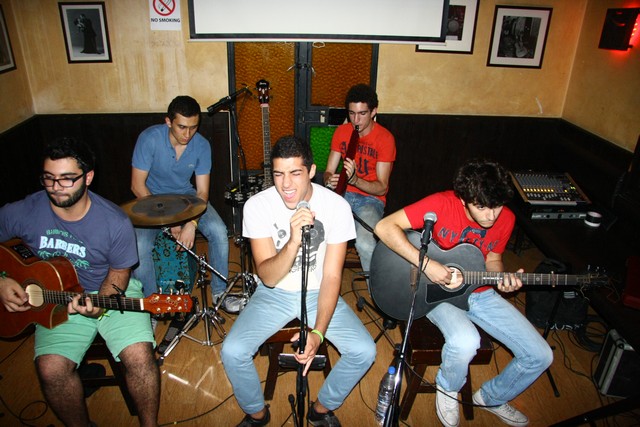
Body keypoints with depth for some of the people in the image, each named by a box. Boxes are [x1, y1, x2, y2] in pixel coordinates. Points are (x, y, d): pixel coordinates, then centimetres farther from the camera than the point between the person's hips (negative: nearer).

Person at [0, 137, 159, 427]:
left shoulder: (115, 223, -16)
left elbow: (119, 271, -3)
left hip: (111, 292, -2)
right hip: (56, 299, 2)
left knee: (139, 355, -23)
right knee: (51, 368, -22)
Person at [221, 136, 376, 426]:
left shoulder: (336, 206, -17)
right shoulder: (257, 205, -17)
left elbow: (331, 276, -14)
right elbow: (268, 277, -21)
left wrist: (318, 332, -25)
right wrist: (293, 241, -40)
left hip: (318, 292, 1)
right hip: (274, 293, 0)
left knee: (364, 351, -17)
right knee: (232, 351, -20)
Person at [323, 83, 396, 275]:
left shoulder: (385, 138, -10)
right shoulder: (341, 131, 5)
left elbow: (382, 187, -13)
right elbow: (329, 171, 6)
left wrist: (354, 179, -32)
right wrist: (329, 180, -20)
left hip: (371, 198, -4)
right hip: (343, 194, 4)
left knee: (364, 243, -34)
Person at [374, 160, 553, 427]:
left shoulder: (506, 219, -6)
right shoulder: (442, 204, -23)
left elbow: (492, 258, 10)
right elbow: (385, 227, -27)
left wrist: (502, 278, -14)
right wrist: (427, 264, -32)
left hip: (480, 293, 5)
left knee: (540, 356, -2)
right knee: (465, 341, -36)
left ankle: (491, 398, 26)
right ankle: (447, 388, 1)